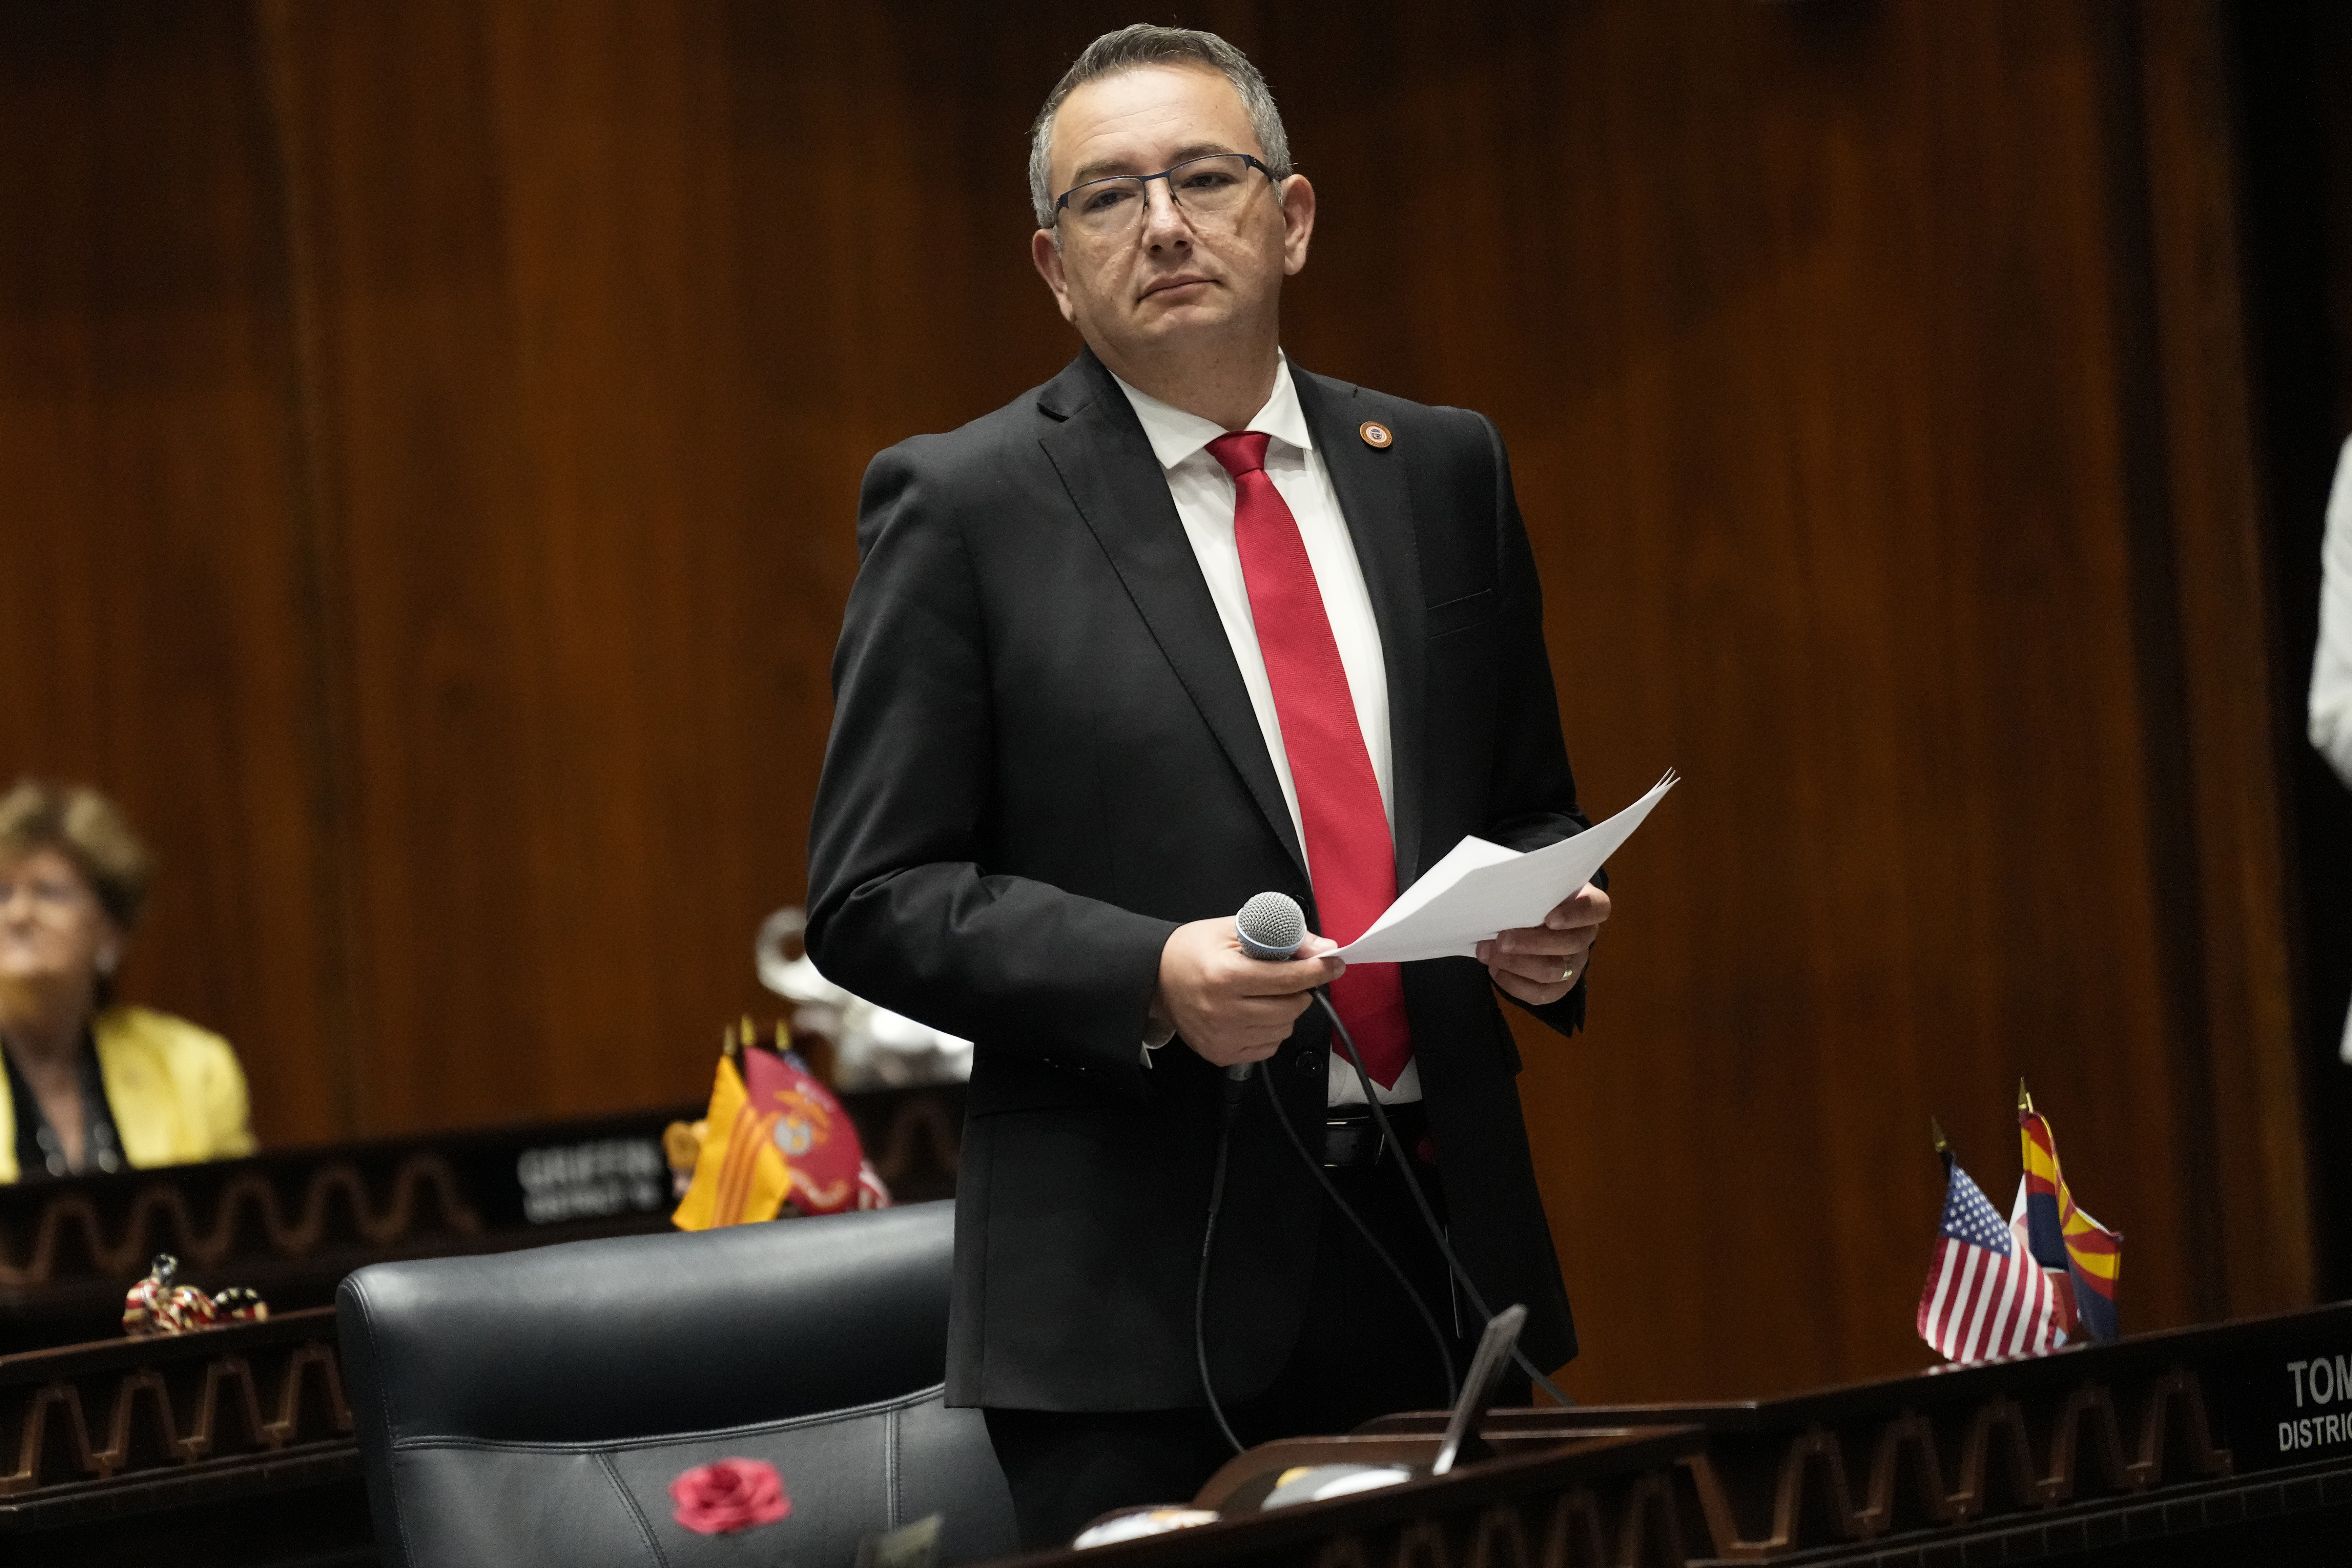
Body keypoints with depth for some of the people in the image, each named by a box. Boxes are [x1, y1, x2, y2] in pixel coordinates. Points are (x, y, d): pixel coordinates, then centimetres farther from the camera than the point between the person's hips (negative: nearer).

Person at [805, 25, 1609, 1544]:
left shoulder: (1443, 470, 12)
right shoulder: (961, 508, -1)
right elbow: (873, 897, -4)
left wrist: (1546, 922, -2)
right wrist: (1152, 980, -19)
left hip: (1443, 1248, 4)